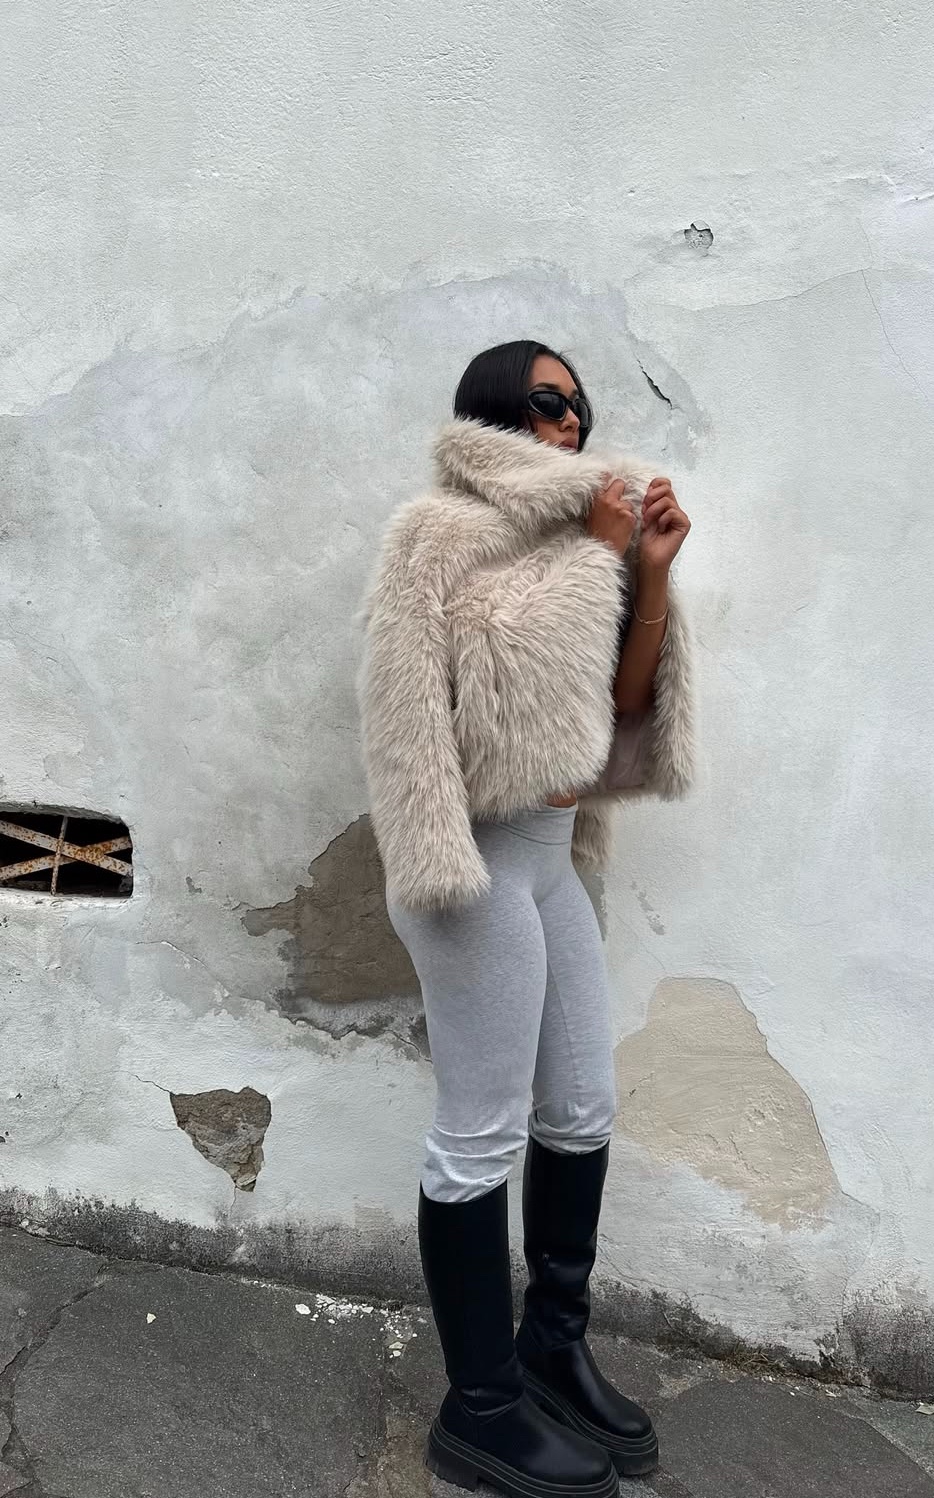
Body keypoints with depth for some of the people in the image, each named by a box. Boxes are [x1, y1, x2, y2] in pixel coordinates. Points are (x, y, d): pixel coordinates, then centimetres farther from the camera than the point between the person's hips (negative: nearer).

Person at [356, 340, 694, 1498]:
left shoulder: (553, 539, 17)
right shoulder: (442, 531, -7)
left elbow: (623, 700, 11)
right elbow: (513, 667, -21)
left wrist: (650, 572, 2)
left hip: (549, 859, 9)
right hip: (483, 865, -9)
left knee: (583, 1111, 15)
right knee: (481, 1136, 0)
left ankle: (554, 1347, 34)